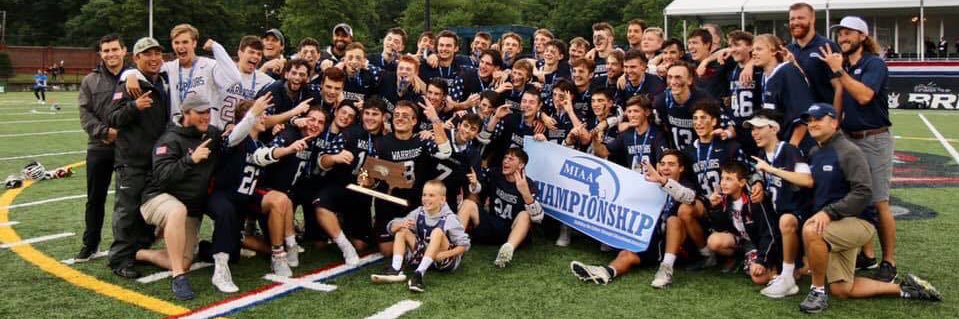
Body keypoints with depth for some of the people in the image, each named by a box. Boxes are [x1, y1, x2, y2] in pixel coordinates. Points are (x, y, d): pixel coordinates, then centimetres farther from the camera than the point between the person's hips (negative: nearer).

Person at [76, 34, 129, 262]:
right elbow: (85, 113, 1)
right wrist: (104, 131, -13)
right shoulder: (90, 81, 7)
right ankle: (90, 244, 23)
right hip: (99, 147, 2)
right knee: (95, 198, 11)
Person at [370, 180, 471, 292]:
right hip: (422, 257, 5)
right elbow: (391, 226, 1)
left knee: (438, 231, -30)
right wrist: (400, 224, -22)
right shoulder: (419, 213, -1)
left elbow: (464, 244, -15)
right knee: (401, 230, -6)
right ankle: (396, 270, -24)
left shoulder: (449, 218, -14)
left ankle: (419, 274, -39)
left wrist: (446, 254, -29)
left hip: (445, 261, -5)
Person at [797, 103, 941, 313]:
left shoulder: (848, 151, -13)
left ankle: (818, 292, -19)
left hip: (858, 221, -8)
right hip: (833, 226, 8)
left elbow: (863, 192, -22)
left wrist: (829, 212, -29)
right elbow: (811, 191, 19)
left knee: (810, 231, -35)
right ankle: (903, 289, 21)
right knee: (842, 290, 6)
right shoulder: (814, 153, 11)